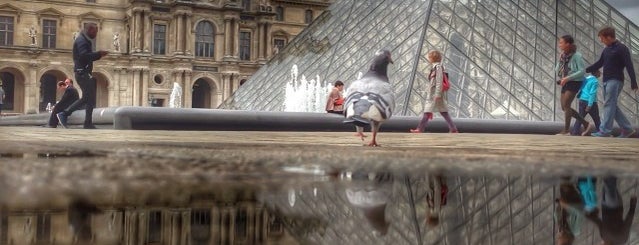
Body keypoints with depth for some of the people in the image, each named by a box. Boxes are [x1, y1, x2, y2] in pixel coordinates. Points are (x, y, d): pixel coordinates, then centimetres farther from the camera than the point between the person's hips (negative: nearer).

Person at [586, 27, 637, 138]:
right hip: (607, 81, 8)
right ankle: (627, 129, 14)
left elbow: (629, 66, -13)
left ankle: (605, 131, -15)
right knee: (612, 106, 7)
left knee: (609, 104, -13)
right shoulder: (606, 50, 16)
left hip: (615, 81, -8)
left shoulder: (621, 49, -8)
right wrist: (585, 70, 17)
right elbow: (599, 64, 24)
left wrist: (633, 82, -19)